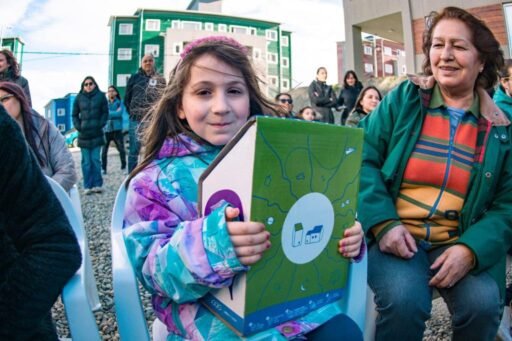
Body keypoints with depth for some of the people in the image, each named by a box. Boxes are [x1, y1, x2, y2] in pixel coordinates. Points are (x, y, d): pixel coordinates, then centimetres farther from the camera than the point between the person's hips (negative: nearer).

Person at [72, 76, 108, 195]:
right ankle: (88, 186, 8)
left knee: (95, 159, 0)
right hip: (83, 133, 1)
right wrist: (78, 127, -1)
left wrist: (101, 125, -6)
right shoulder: (79, 98, 5)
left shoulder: (100, 96, 2)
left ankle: (97, 184, 8)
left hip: (97, 133, -1)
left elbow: (105, 112, 4)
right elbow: (75, 115, 10)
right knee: (86, 161, 3)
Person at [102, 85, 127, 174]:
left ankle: (124, 167, 15)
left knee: (121, 149, 2)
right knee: (104, 150, -1)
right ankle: (103, 168, 8)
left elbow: (119, 113, -11)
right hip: (106, 129, 1)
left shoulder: (120, 103, 6)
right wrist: (114, 113, -11)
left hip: (117, 129, -1)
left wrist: (108, 113, -10)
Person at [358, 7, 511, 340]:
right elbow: (363, 159, -5)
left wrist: (471, 250, -14)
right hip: (395, 234, -2)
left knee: (483, 303, -24)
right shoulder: (402, 99, 1)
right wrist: (383, 224, -18)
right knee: (404, 299, -28)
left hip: (461, 243, 3)